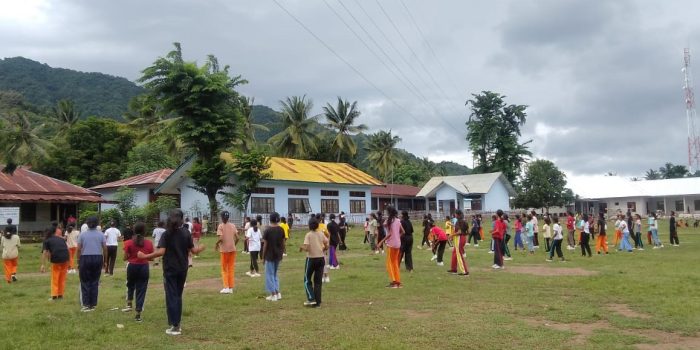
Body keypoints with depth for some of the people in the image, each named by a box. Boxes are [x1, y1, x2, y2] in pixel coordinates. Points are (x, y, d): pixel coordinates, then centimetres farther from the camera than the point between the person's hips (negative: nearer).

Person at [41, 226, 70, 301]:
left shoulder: (47, 240, 9)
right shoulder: (61, 239, 21)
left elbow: (44, 252, -4)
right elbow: (67, 248, 18)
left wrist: (43, 265, -9)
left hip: (56, 259, -4)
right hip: (65, 258, 4)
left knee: (54, 278, 9)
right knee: (62, 278, 15)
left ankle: (54, 296, 8)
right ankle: (60, 295, 20)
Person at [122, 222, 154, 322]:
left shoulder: (129, 243, -8)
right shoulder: (149, 243, -6)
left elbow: (125, 258, -5)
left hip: (132, 267, 0)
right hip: (144, 268, 0)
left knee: (130, 286, 29)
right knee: (141, 290, 5)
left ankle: (129, 304, 20)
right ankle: (138, 314, 6)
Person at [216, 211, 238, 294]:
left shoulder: (220, 226, -8)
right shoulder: (233, 226, 4)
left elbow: (221, 238, -19)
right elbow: (237, 238, 0)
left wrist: (217, 243, -1)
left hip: (224, 250, -3)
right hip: (232, 249, 3)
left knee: (224, 269, 7)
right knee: (231, 269, 10)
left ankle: (226, 287, -2)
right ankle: (231, 288, 11)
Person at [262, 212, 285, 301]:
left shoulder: (268, 230, -12)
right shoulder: (281, 230, 0)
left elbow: (265, 244, -10)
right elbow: (283, 243, 5)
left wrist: (263, 256, -1)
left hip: (270, 255, -5)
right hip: (278, 255, 5)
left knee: (270, 274, 5)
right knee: (275, 274, 19)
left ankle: (273, 294, 5)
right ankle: (277, 292, 16)